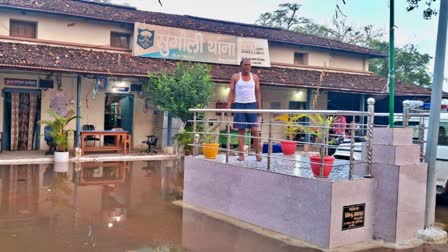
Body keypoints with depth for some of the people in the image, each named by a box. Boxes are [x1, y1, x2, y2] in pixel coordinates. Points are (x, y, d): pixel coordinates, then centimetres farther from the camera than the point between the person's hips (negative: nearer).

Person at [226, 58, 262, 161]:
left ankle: (258, 153, 1)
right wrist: (228, 106, -7)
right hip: (239, 105, -1)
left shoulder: (255, 77, 8)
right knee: (241, 130, 0)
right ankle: (241, 154, 2)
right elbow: (231, 92, 3)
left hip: (251, 104, 1)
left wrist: (259, 106, 1)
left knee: (254, 130, -5)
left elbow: (257, 92, 9)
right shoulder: (235, 77, 5)